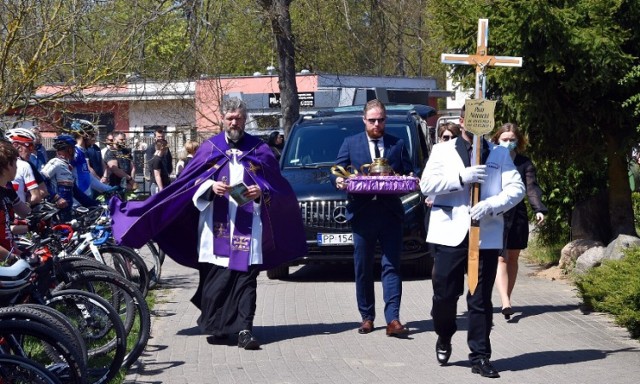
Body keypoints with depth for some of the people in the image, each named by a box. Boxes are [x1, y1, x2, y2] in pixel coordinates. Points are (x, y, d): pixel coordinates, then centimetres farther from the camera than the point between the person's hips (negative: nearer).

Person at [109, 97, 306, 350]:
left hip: (248, 225, 0)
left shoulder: (259, 150, 11)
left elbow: (276, 187, 12)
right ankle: (215, 326, 9)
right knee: (216, 277, -3)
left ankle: (244, 330, -8)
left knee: (246, 277, -6)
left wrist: (261, 192, -8)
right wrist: (211, 186, -10)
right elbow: (189, 182, 9)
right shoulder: (209, 148, 11)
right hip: (216, 225, 0)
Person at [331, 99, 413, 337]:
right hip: (362, 214, 1)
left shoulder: (398, 145, 12)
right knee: (363, 269, 6)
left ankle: (393, 320, -11)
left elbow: (408, 173, 12)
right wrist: (338, 180, -15)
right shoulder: (350, 143, 11)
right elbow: (336, 172, 7)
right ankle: (367, 317, 16)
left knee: (391, 266, -6)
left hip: (390, 213, 0)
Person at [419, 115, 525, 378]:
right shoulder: (442, 151, 10)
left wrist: (491, 205, -16)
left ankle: (480, 356, 7)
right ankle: (444, 338, 30)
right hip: (449, 234, 0)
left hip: (486, 235, 1)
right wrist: (461, 178, -16)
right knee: (444, 294, 3)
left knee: (481, 299, 1)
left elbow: (516, 188, 2)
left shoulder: (500, 154, 13)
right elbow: (427, 184, -3)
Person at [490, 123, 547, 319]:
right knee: (501, 258, -11)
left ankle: (507, 298, 23)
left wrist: (539, 209, -18)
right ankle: (505, 302, -21)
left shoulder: (525, 163, 6)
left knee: (513, 258, 11)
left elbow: (532, 187, -3)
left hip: (517, 216, 3)